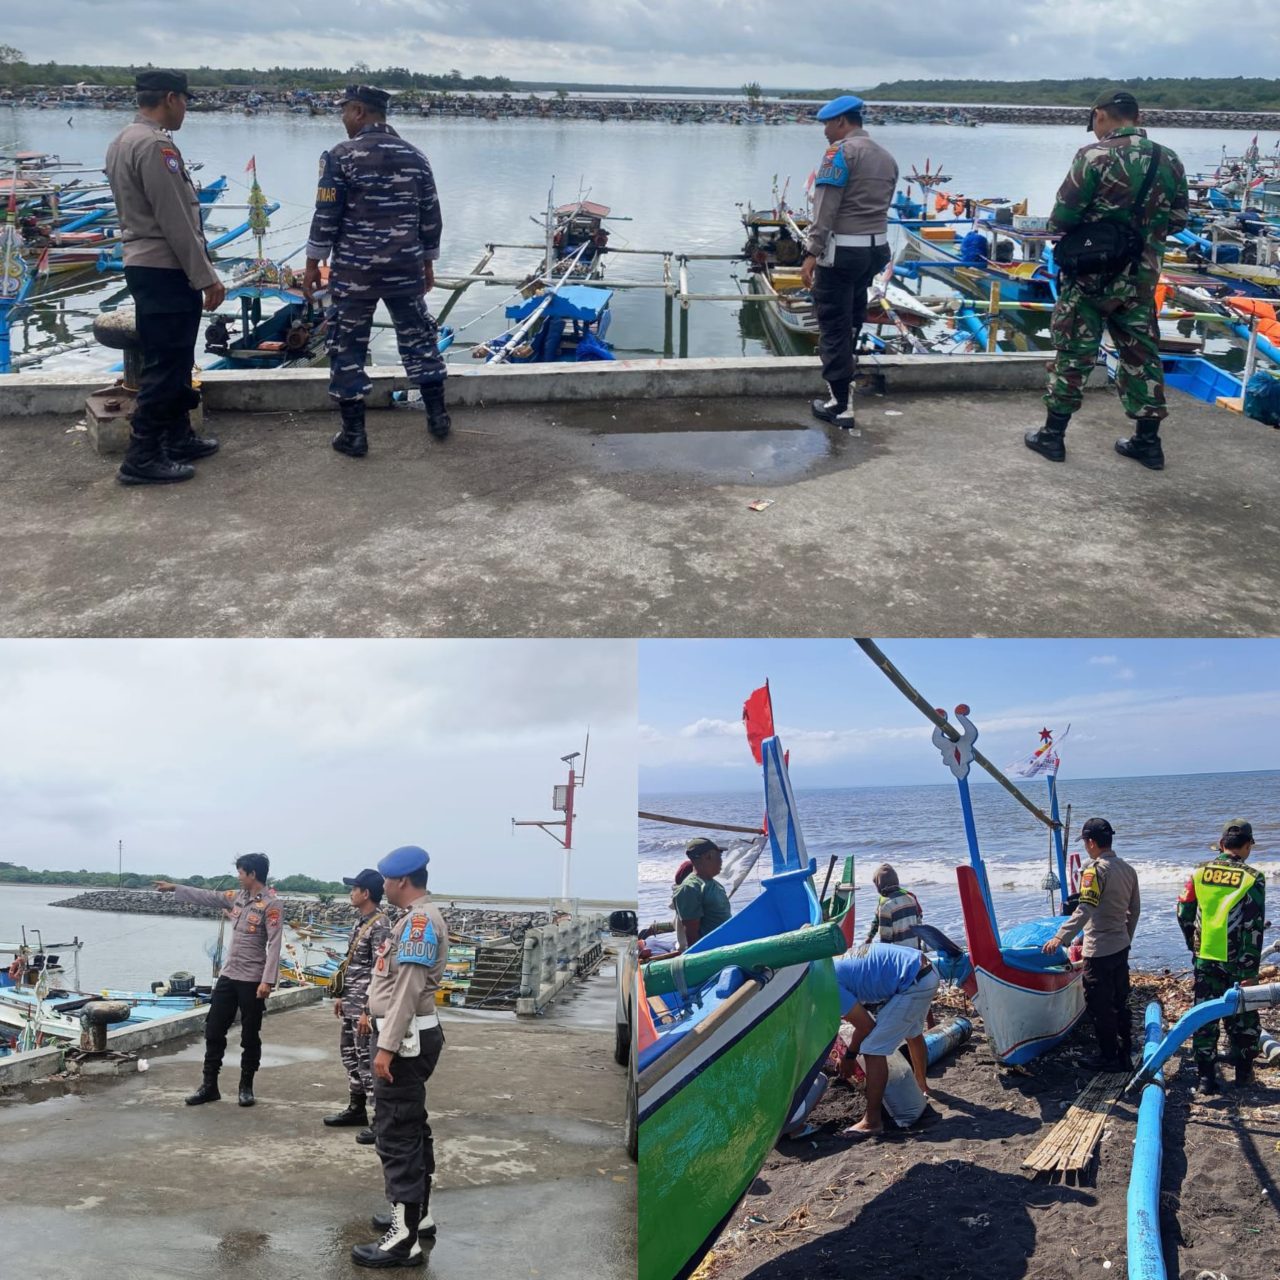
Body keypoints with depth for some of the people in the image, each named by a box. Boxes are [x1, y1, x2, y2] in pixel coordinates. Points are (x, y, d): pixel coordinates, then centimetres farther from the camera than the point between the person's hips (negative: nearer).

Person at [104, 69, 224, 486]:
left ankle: (178, 437, 29)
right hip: (166, 272, -10)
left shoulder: (123, 141, 13)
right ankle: (141, 459, 0)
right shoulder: (156, 145, -18)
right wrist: (206, 277, -16)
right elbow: (176, 223, -21)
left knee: (174, 360, 19)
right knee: (164, 365, -4)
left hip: (144, 265, 10)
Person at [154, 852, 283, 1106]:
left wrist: (267, 981, -27)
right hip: (228, 975, 7)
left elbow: (274, 945, -21)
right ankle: (209, 1085, 18)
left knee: (250, 1037, 4)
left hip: (252, 980, -7)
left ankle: (246, 1087, 17)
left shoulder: (270, 906, -15)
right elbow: (207, 897, 21)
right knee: (214, 1030, 9)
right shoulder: (237, 897, 8)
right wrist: (174, 888, 24)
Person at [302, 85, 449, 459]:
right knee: (419, 337, 17)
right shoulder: (415, 156, 7)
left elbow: (326, 216, -9)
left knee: (347, 346, 5)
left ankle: (353, 433, 6)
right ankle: (437, 415, 21)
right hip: (406, 267, 4)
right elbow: (430, 216, 10)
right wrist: (428, 263, 20)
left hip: (354, 270, -4)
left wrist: (313, 263, 0)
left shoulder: (340, 156, -7)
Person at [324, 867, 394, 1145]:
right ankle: (356, 1109, 30)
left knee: (367, 1060, -7)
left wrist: (368, 1010, -24)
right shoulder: (361, 922, 12)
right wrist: (342, 996, 22)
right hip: (351, 1002, 10)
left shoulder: (380, 925, -19)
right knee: (349, 1054, 18)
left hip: (365, 1005, -10)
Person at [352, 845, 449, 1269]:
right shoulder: (419, 918, 15)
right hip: (410, 1036, 11)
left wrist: (387, 1047, -24)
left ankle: (404, 1239, -5)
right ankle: (416, 1215, 30)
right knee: (412, 1128, 19)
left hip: (406, 1039, -11)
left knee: (397, 1134, -8)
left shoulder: (419, 920, -19)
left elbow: (409, 989, -24)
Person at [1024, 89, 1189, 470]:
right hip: (1141, 277, 5)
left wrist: (1058, 229, 9)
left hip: (1091, 274, -4)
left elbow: (1062, 217, -13)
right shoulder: (1170, 161, 4)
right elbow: (1177, 221, 11)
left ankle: (1053, 434, 11)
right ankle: (1148, 441, 17)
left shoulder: (1095, 156, -13)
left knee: (1074, 353, 5)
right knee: (1141, 354, 12)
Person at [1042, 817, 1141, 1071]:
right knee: (1120, 1003, 16)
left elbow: (1085, 909, -28)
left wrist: (1061, 937, -32)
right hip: (1121, 947, 8)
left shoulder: (1095, 869, -18)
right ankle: (1125, 1054, 23)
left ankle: (1109, 1057, 10)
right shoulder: (1128, 869, 9)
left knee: (1099, 1006, 3)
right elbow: (1134, 910, 17)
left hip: (1099, 951, -8)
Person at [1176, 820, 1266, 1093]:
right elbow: (1254, 929, -13)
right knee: (1241, 1016, 14)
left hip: (1204, 958, 2)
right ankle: (1243, 1072, 26)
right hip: (1236, 960, -2)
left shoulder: (1200, 872, -1)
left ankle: (1205, 1076, 9)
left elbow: (1184, 913, 4)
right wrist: (1249, 971, -10)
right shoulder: (1252, 878, -10)